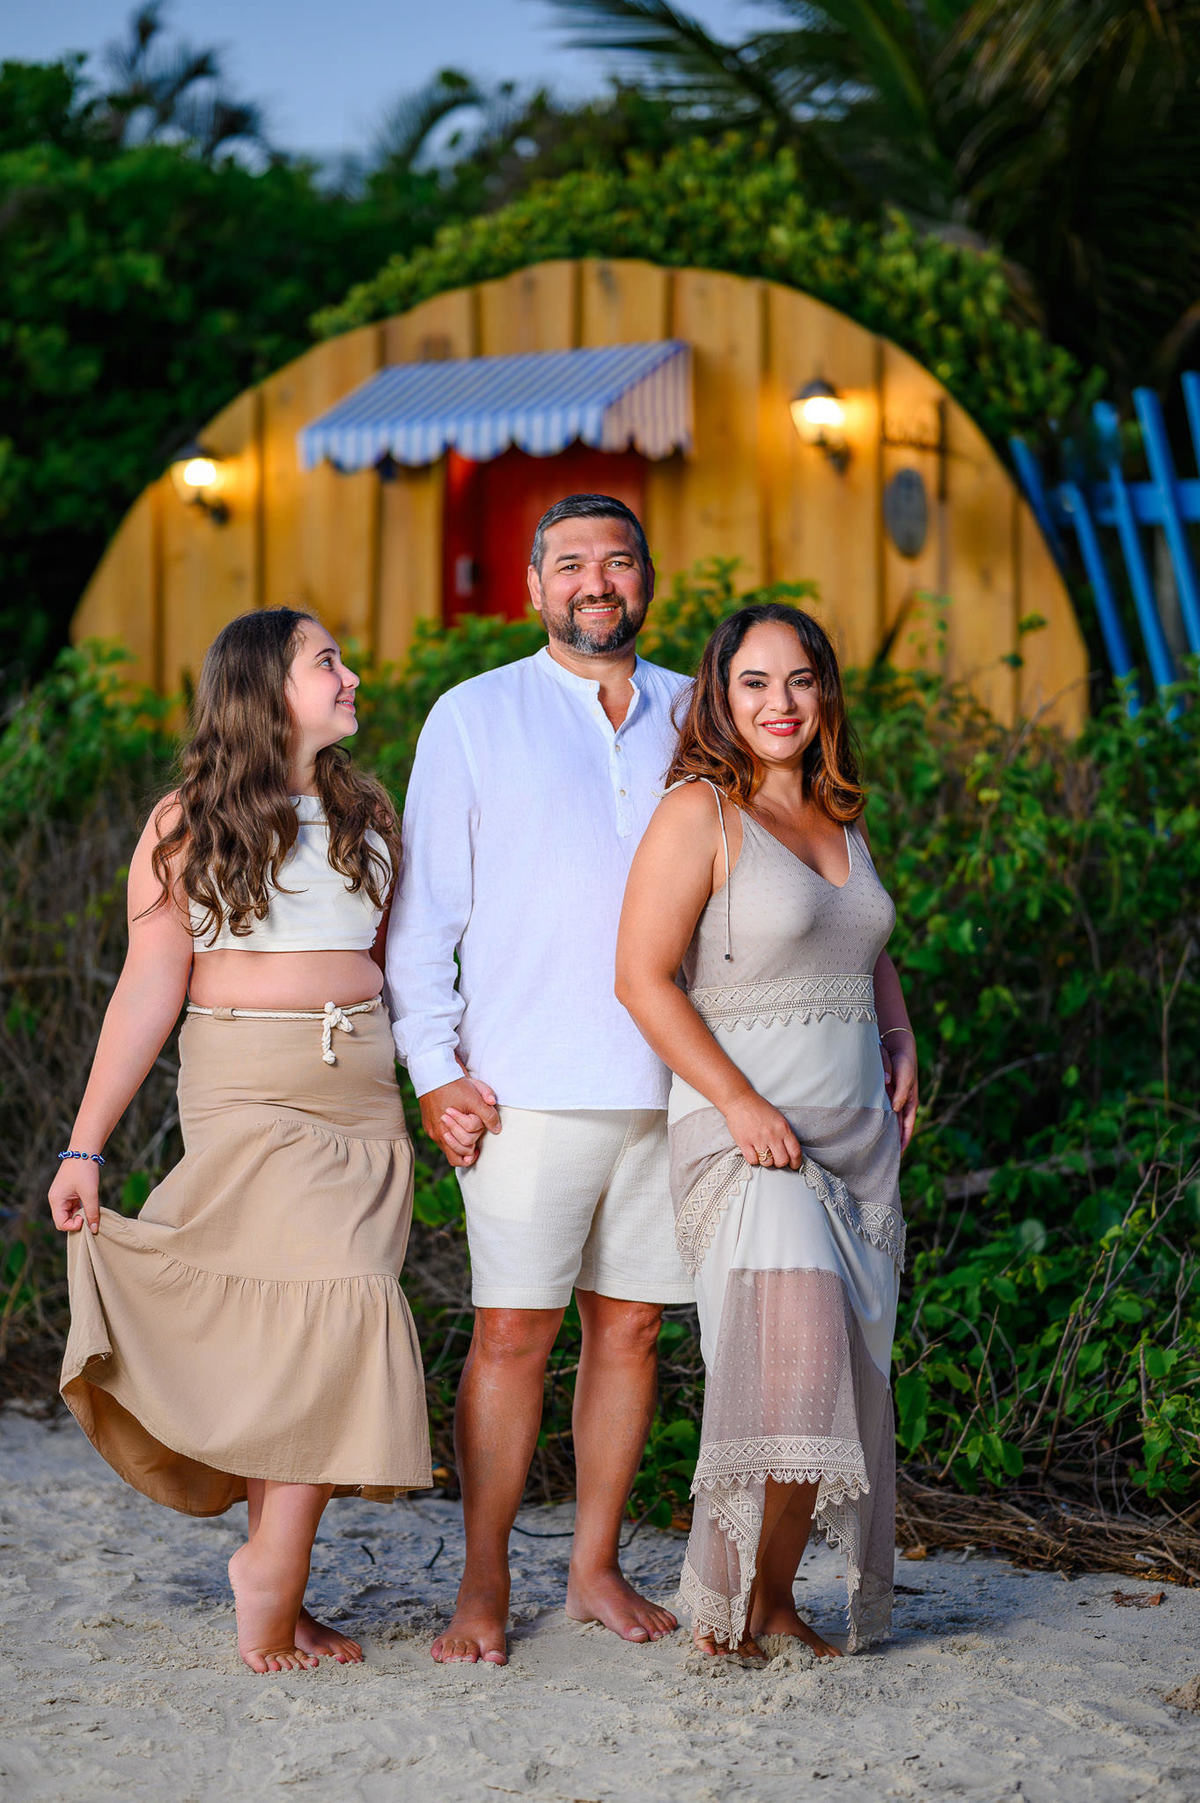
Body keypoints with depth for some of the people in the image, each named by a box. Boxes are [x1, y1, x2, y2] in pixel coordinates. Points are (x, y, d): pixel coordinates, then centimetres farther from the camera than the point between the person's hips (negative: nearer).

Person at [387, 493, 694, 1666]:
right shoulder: (474, 718, 4)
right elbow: (425, 908, 4)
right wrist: (433, 1068, -5)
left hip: (667, 1081, 3)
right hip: (527, 1084, -3)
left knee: (629, 1326, 6)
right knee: (512, 1333, -4)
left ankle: (596, 1568, 18)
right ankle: (482, 1586, 7)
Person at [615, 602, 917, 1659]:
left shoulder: (842, 818, 15)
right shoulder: (700, 812, -6)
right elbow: (643, 977, -13)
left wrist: (902, 1047, 13)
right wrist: (741, 1104, -18)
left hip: (857, 1128, 7)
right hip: (746, 1127, -7)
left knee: (842, 1376, 4)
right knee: (795, 1357, -21)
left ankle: (774, 1600, 14)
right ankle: (731, 1602, -7)